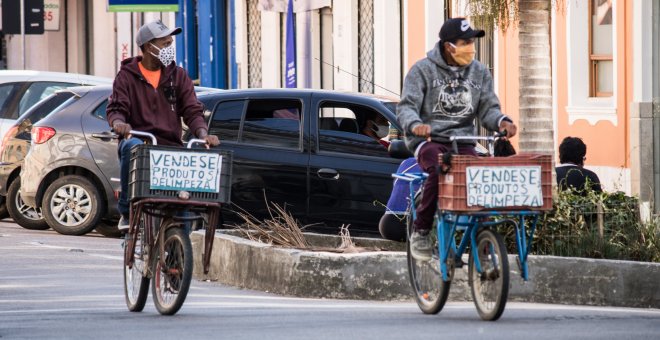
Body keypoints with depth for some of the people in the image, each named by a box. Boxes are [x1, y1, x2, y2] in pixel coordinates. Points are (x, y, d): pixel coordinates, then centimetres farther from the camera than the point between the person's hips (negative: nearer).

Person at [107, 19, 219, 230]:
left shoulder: (178, 76, 16)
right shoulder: (127, 76, 10)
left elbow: (192, 110, 8)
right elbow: (115, 107, 0)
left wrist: (203, 134, -13)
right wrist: (118, 123, -25)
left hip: (170, 146, 2)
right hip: (138, 139, -2)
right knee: (132, 147, -39)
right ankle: (126, 211, -25)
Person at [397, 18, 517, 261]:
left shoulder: (479, 72, 12)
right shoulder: (423, 70, -1)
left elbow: (488, 108, 7)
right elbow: (406, 106, -8)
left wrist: (501, 122, -18)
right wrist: (415, 125, -32)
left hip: (463, 142, 4)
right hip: (428, 140, -4)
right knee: (439, 171, -35)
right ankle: (420, 232, -20)